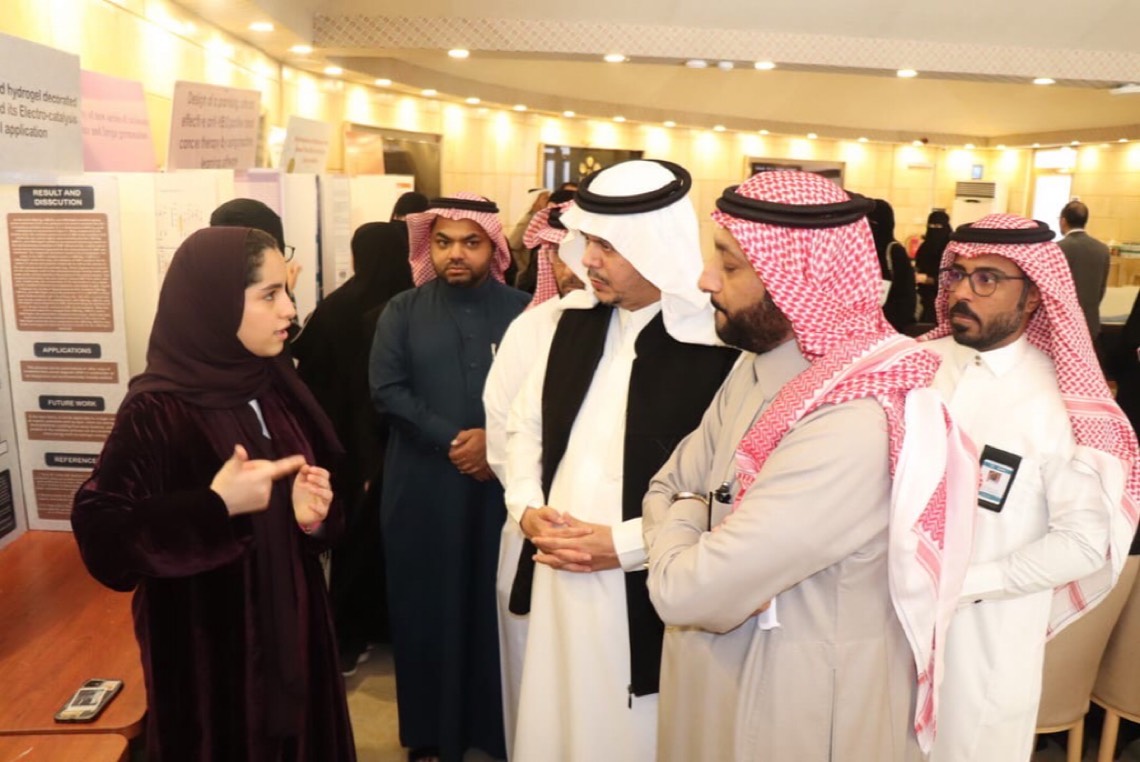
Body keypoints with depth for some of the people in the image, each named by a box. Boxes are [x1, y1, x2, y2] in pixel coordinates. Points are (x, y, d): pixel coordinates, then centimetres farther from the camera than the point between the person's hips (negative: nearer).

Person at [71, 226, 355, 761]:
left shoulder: (276, 387, 1)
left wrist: (315, 512, -10)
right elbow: (101, 538, -22)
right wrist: (214, 507, -30)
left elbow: (318, 476, 10)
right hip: (209, 649, -6)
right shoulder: (156, 411, -18)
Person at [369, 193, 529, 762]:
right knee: (428, 607, 9)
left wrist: (496, 438, -16)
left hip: (501, 484, 0)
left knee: (495, 605, 7)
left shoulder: (522, 312, 1)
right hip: (423, 487, 1)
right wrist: (452, 441, -13)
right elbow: (386, 390, -5)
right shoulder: (403, 311, 4)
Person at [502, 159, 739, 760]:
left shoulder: (715, 343, -16)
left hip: (646, 595, -6)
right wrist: (526, 507, -1)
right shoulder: (576, 322, 7)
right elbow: (525, 424, 15)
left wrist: (624, 544, -17)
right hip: (558, 582, 6)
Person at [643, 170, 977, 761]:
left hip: (795, 710, -7)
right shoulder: (758, 364, -2)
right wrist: (693, 532, -18)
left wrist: (681, 521, -10)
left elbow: (686, 592, -30)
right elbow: (667, 485, 2)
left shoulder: (850, 427, -32)